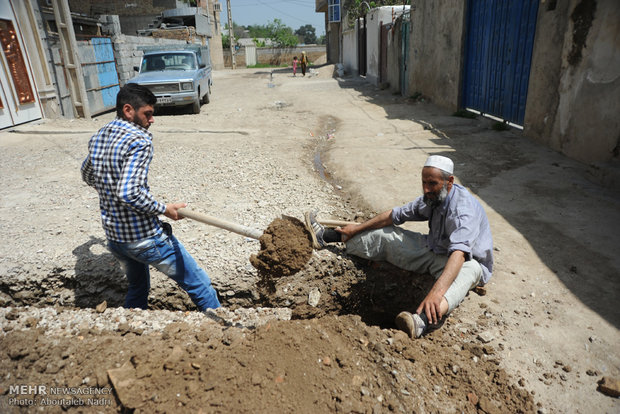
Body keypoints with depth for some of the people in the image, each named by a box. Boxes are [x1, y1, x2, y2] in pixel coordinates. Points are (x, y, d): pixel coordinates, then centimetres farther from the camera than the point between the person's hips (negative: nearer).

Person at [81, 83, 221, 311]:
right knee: (200, 286, 4)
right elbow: (129, 194, -29)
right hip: (145, 239, -8)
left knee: (137, 288, 29)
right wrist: (164, 209, -18)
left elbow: (87, 176, 24)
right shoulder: (139, 141, -19)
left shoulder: (97, 139, 7)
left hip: (113, 238, 9)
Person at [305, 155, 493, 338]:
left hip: (466, 260, -7)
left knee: (468, 268, -44)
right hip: (433, 250, 7)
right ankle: (325, 237, 11)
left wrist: (436, 292, -60)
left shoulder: (464, 209, -30)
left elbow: (459, 254, -46)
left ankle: (426, 319, -72)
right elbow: (395, 215, 5)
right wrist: (357, 228, 10)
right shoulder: (432, 198, -5)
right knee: (382, 235, 1)